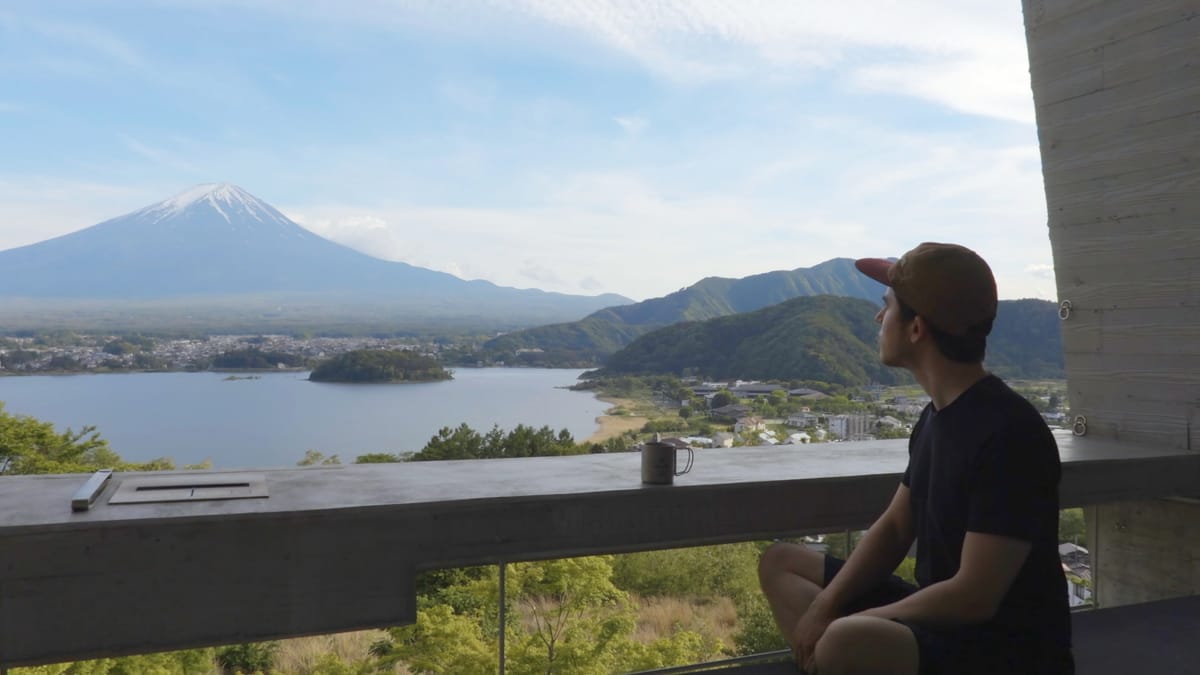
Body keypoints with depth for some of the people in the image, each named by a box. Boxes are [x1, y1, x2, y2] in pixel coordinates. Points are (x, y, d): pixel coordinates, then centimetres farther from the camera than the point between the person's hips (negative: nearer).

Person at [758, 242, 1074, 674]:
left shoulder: (1009, 434, -24)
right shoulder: (938, 413, 5)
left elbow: (975, 597, -25)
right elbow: (895, 527, 10)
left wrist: (853, 623, -15)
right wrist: (827, 604, -3)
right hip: (941, 618, 9)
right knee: (781, 562, 13)